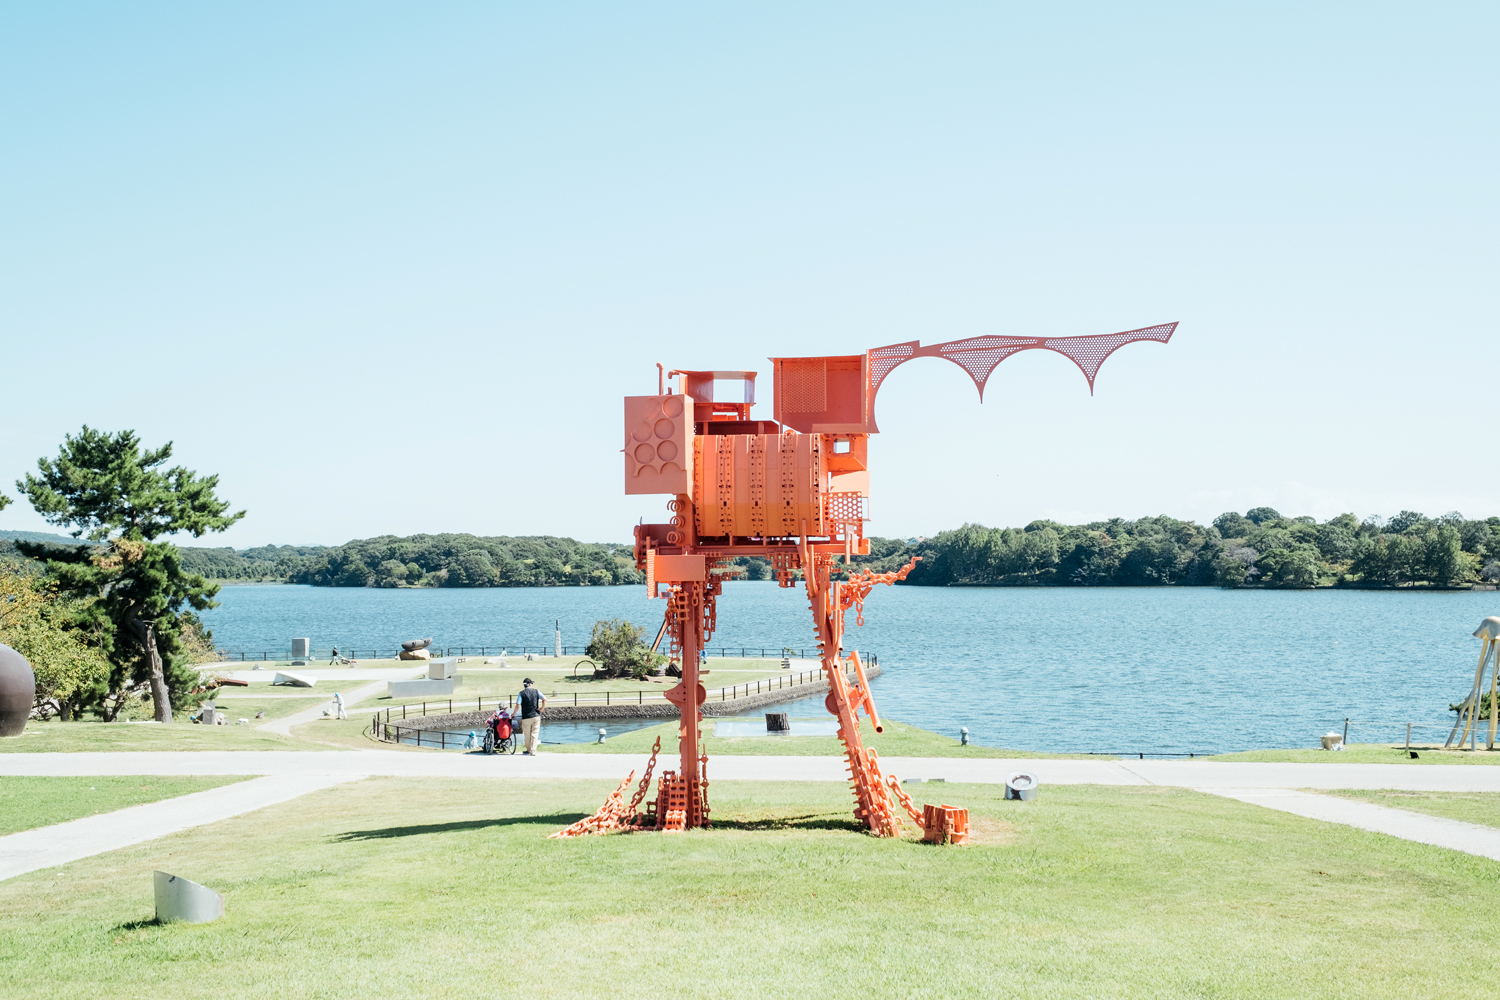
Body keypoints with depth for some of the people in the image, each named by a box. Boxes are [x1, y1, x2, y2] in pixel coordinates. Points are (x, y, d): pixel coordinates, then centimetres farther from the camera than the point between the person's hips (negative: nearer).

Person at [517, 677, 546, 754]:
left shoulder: (522, 693, -4)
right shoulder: (536, 691, 2)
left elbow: (518, 705, -10)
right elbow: (545, 699, -7)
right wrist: (542, 708, 1)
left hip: (526, 717, -1)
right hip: (536, 716, 1)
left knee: (527, 734, 13)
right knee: (535, 734, 2)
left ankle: (529, 750, 26)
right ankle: (533, 751, -5)